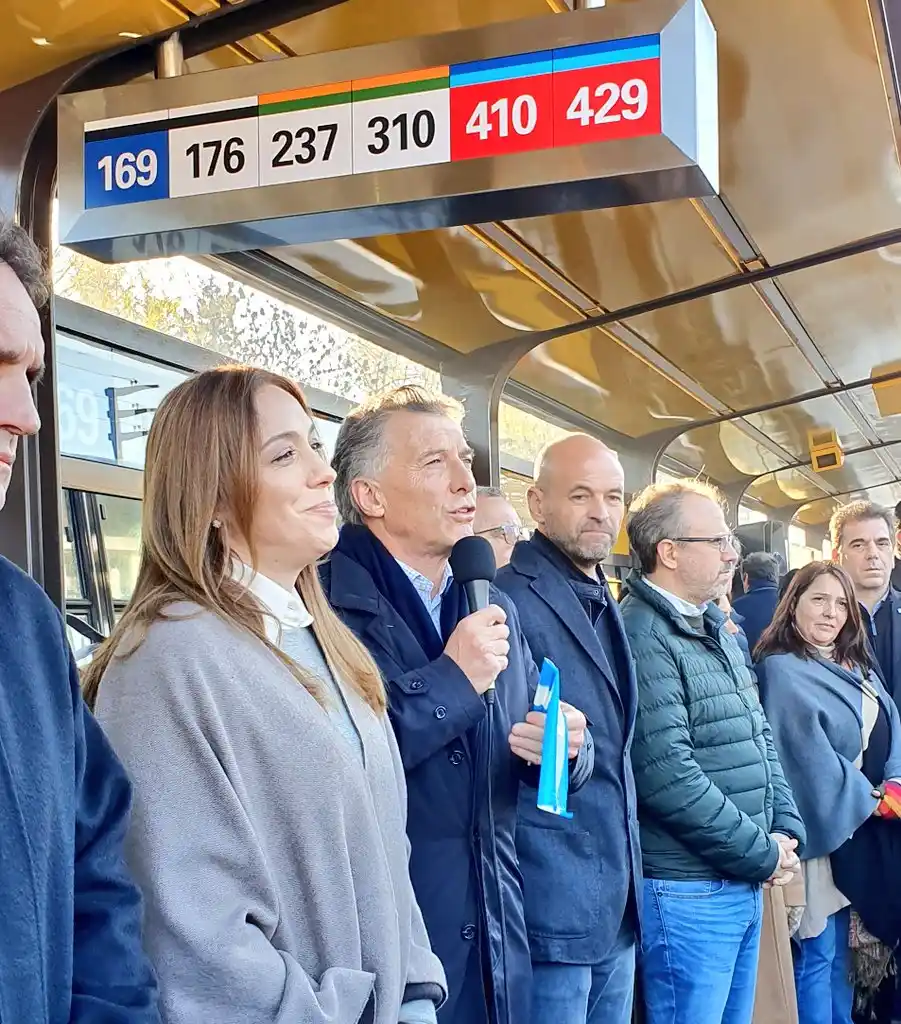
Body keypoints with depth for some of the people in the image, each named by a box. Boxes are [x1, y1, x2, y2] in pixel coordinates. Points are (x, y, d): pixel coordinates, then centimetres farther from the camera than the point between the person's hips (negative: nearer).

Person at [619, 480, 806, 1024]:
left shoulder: (719, 631, 13)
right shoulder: (642, 636, -18)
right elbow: (668, 775, -24)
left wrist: (787, 830, 4)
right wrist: (762, 854, -14)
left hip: (745, 884, 9)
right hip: (688, 892, -9)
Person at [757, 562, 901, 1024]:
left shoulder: (856, 666, 13)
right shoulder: (782, 670, -13)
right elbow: (811, 755, -17)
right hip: (826, 826, -7)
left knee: (841, 950, 15)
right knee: (818, 953, -1)